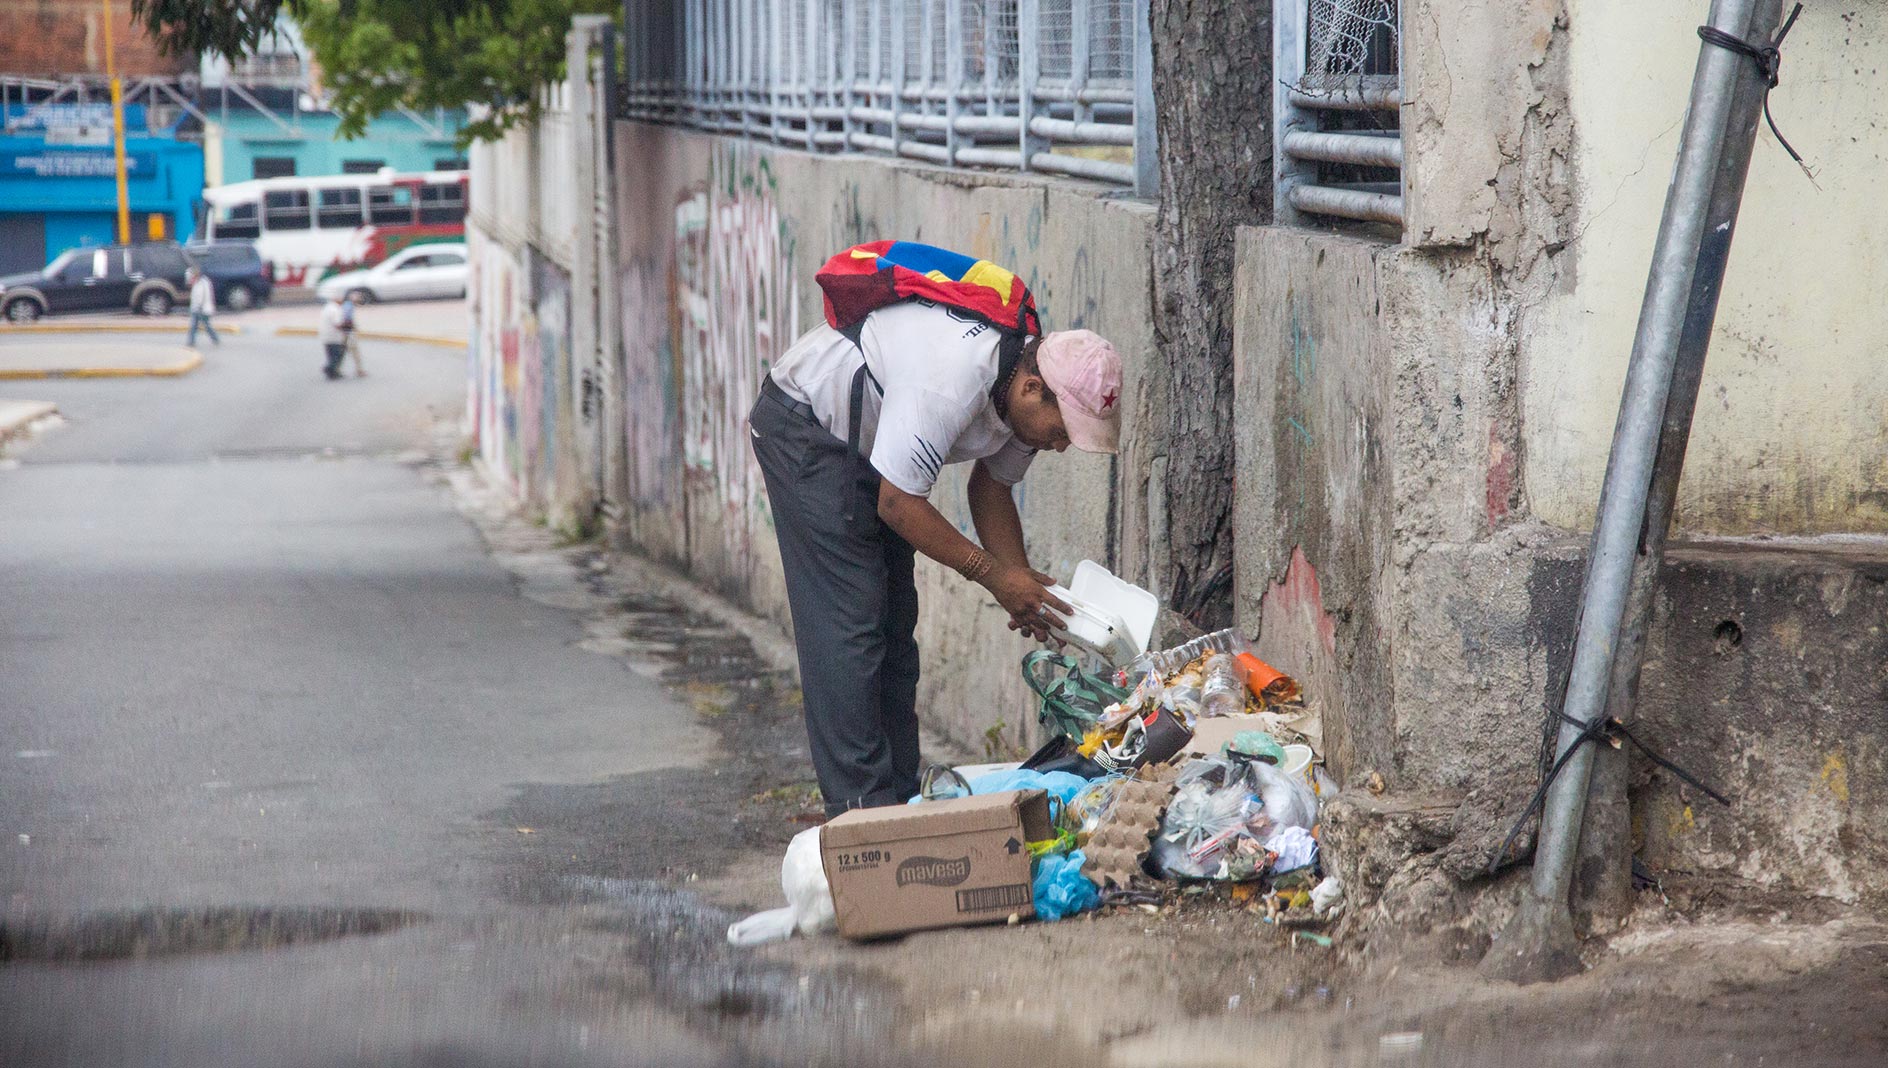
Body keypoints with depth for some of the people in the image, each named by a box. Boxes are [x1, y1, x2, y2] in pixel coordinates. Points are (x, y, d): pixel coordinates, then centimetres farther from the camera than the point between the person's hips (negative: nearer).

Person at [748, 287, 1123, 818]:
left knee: (894, 627, 7)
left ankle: (899, 801, 10)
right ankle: (861, 808, -15)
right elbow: (898, 505, -30)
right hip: (804, 429, -9)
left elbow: (992, 486, 7)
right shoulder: (951, 378, -37)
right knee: (848, 626, -15)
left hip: (867, 447, 9)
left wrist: (1021, 581, -7)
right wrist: (996, 576, -24)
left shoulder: (1026, 395, -9)